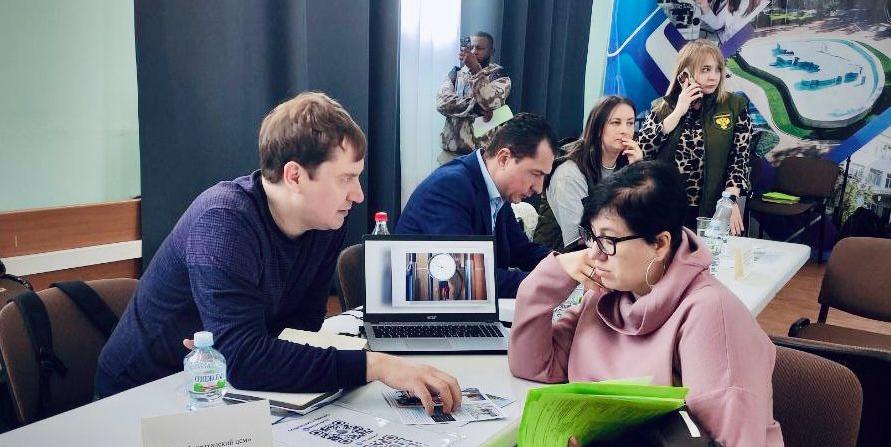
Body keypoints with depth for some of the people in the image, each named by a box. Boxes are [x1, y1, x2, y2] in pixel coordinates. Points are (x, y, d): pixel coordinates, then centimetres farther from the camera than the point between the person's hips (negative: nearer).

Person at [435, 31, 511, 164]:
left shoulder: (500, 75, 0)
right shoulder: (456, 72, 10)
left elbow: (492, 103, -19)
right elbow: (442, 102, -7)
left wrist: (476, 69, -23)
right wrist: (476, 108, -17)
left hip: (484, 151, -3)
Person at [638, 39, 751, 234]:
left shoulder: (735, 106, 2)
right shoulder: (662, 108, 5)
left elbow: (740, 159, -2)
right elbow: (642, 151, -9)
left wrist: (730, 200, -16)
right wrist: (677, 113, -11)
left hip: (712, 212, 0)